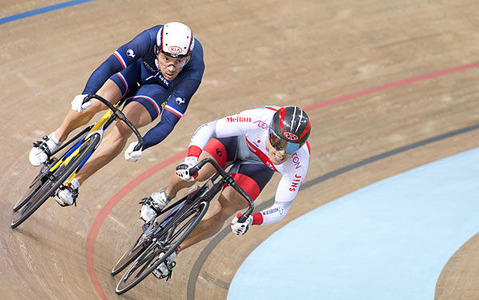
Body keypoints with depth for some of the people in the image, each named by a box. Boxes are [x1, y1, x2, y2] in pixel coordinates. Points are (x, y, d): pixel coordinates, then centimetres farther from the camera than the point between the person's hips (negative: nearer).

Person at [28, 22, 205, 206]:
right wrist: (86, 95, -55)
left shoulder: (193, 73, -38)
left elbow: (169, 121, -35)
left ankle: (75, 183, -13)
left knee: (123, 128, -25)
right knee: (95, 103, -25)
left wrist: (142, 145, -48)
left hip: (160, 88, -1)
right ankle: (58, 138, 6)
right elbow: (109, 66, -40)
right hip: (138, 67, 1)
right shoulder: (149, 39, -38)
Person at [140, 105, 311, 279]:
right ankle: (166, 196, 12)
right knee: (193, 174, -25)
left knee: (220, 214, -14)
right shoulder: (257, 120, -43)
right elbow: (207, 129, -38)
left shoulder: (298, 165, -36)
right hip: (237, 140, -1)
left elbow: (281, 208, -25)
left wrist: (251, 219, -44)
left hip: (259, 165, 1)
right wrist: (191, 159, -56)